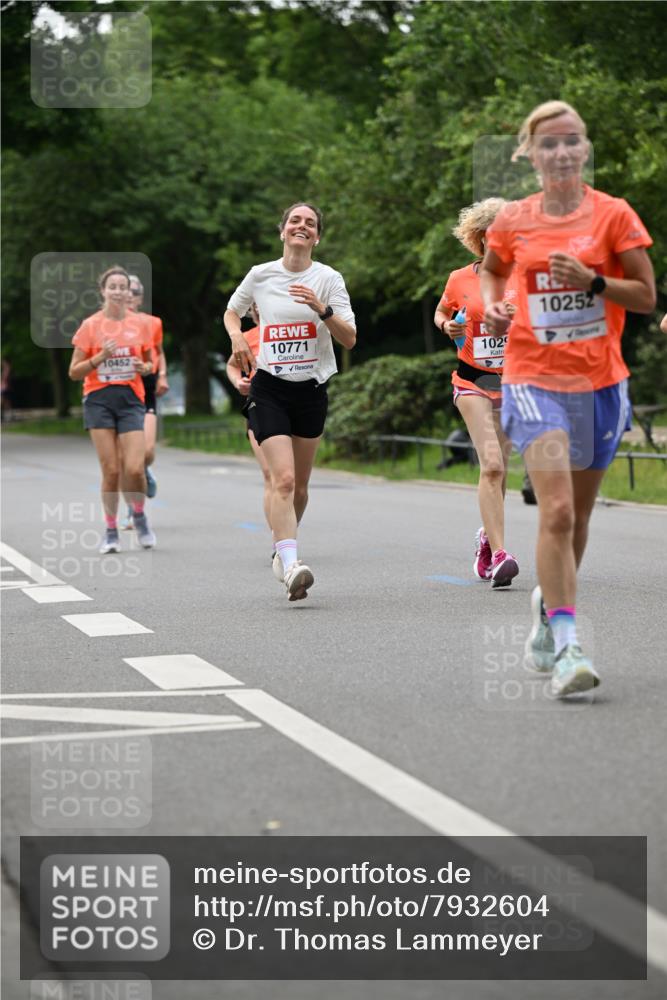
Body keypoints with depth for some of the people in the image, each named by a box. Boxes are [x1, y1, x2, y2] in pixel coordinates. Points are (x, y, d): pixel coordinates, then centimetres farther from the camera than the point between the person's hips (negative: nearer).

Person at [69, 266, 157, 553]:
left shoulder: (141, 323, 6)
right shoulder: (90, 325, 1)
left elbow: (150, 363, 18)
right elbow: (74, 372, 2)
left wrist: (144, 367, -6)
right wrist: (100, 357, -13)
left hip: (131, 399, 1)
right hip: (99, 399, -1)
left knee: (134, 468, -12)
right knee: (111, 470, -5)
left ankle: (139, 515, 17)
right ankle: (111, 531, 10)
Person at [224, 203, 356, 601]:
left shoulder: (328, 278, -1)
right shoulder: (261, 275, 2)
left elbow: (350, 339, -6)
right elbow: (232, 312, 20)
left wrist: (321, 308, -21)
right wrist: (237, 337, 0)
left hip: (311, 390, 2)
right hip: (269, 389, -2)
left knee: (299, 485, 12)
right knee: (283, 479, -18)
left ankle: (283, 549, 35)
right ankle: (291, 565, -27)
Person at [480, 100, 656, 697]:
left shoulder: (614, 215, -2)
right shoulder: (512, 222, 2)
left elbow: (647, 297, -1)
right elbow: (492, 269, 24)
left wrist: (593, 280, -17)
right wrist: (491, 306, 4)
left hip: (600, 382, 1)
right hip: (533, 378, -1)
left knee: (577, 515, 14)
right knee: (557, 509, -18)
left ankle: (549, 608, 39)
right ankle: (568, 647, -20)